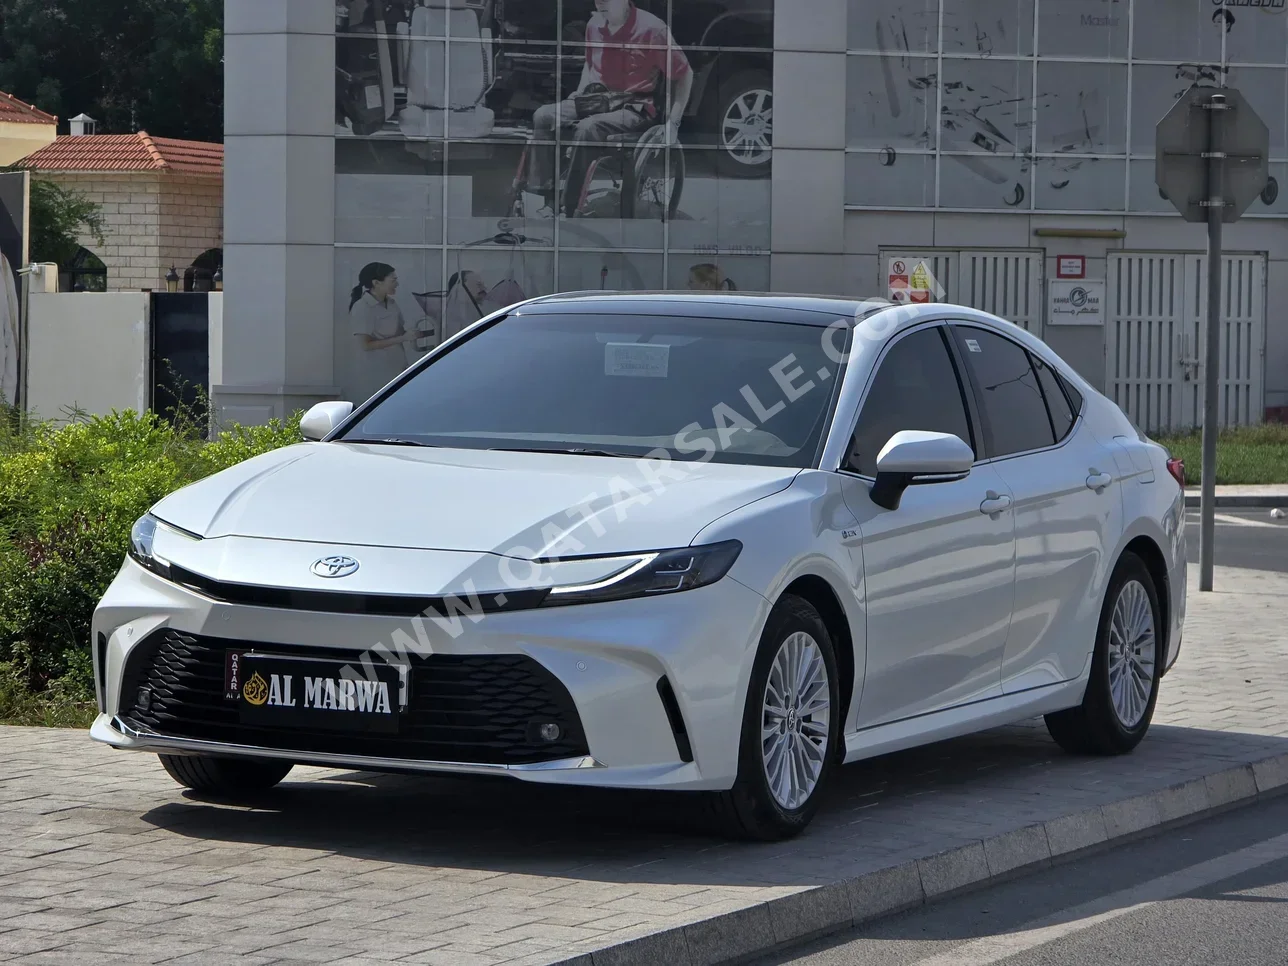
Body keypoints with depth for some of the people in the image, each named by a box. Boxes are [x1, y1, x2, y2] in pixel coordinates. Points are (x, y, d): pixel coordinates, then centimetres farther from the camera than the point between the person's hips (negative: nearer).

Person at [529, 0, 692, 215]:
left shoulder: (651, 29, -14)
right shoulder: (595, 25, 4)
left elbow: (684, 74, -7)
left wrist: (672, 122, -11)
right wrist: (579, 96, 10)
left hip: (634, 107, -6)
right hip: (599, 98, 6)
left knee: (587, 128, -33)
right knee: (543, 116, -14)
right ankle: (542, 196, -13)